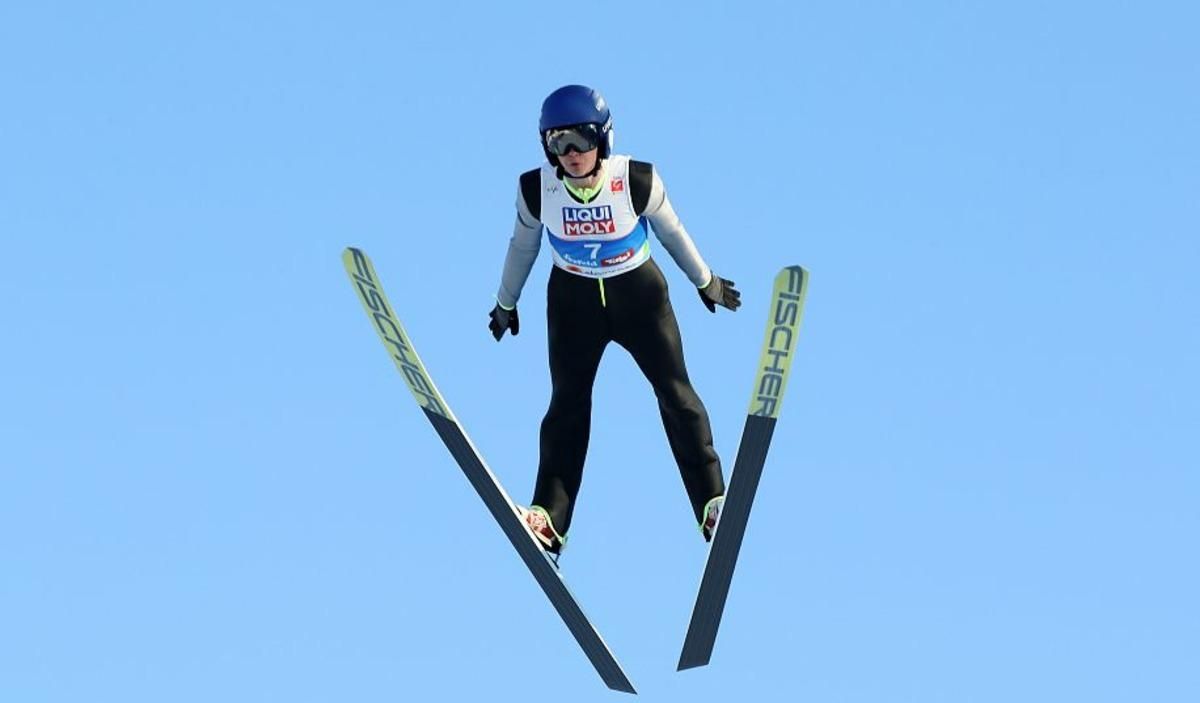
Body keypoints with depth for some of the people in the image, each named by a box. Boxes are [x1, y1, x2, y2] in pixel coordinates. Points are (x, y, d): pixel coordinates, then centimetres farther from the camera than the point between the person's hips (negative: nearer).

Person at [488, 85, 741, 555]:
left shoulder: (638, 182, -22)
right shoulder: (537, 189, -18)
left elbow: (672, 232, -3)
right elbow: (523, 244, 2)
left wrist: (705, 282, 10)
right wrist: (506, 302, 14)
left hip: (639, 293, -1)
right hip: (572, 299, 1)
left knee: (675, 393, -3)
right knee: (567, 401, -3)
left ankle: (712, 503, 4)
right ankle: (548, 515, -4)